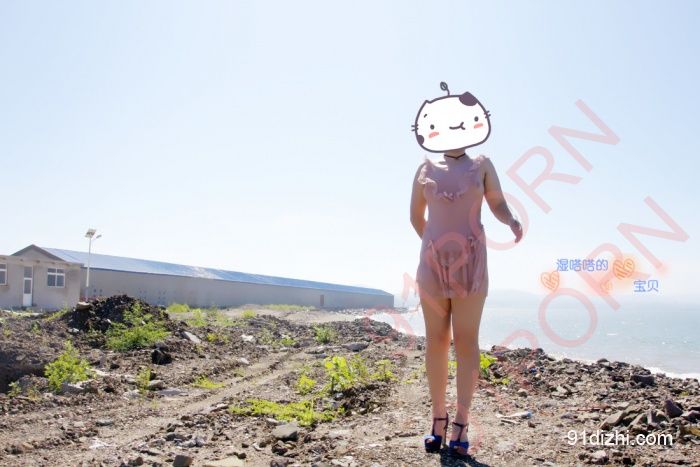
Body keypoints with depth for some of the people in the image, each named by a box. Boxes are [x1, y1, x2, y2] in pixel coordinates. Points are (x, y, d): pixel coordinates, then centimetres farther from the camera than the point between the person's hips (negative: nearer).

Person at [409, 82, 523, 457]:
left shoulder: (481, 164, 9)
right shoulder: (426, 169, 11)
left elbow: (498, 204, 4)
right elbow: (416, 216, 18)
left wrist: (511, 221, -16)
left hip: (470, 261, -1)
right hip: (433, 261, 2)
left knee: (466, 340, -3)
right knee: (435, 340, 2)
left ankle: (461, 424, 0)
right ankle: (438, 419, 10)